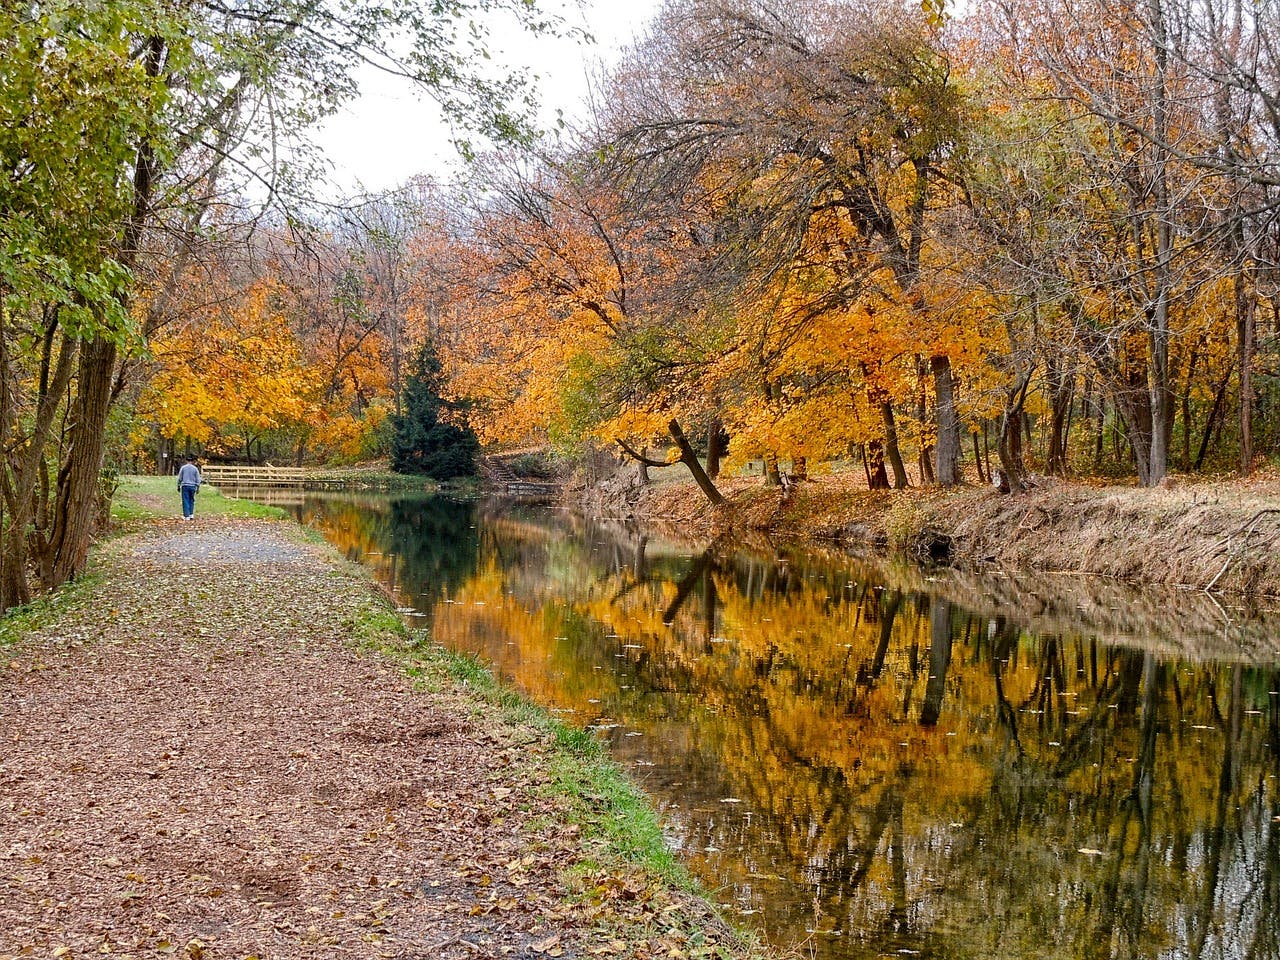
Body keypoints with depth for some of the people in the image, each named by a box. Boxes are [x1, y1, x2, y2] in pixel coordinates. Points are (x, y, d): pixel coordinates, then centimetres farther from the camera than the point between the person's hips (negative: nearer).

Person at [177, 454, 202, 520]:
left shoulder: (183, 468, -1)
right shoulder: (195, 468, 1)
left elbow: (179, 478, 2)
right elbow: (198, 479, 3)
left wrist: (178, 486, 10)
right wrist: (198, 488, 8)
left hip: (185, 486, -1)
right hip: (192, 486, 1)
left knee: (186, 501, -1)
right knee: (191, 500, 14)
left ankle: (186, 516, -2)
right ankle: (191, 514, 12)